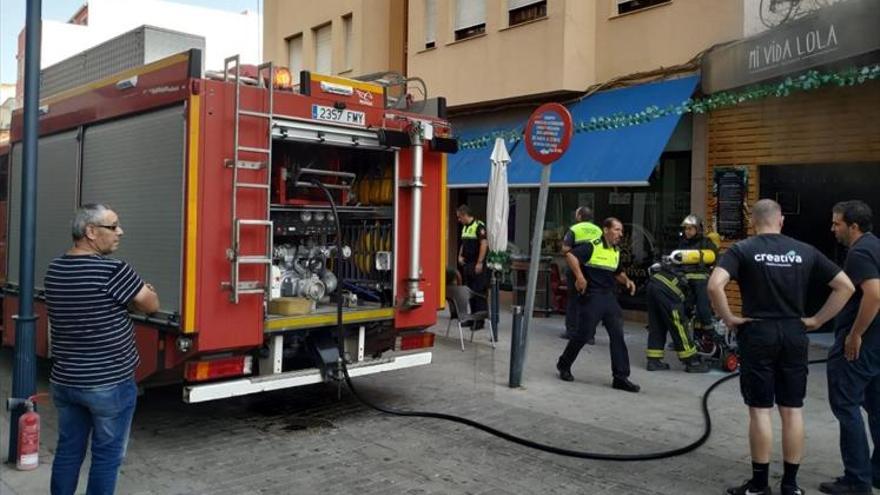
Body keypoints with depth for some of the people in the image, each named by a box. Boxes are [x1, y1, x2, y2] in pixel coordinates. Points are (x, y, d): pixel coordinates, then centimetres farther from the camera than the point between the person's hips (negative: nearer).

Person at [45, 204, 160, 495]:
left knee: (68, 449, 18)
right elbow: (152, 305, -9)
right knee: (107, 454, 7)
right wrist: (137, 294, 9)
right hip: (110, 383, -7)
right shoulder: (112, 271, -20)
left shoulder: (55, 270, 4)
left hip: (64, 381, 7)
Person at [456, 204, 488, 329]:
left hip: (477, 265, -9)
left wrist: (480, 263, -22)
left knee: (479, 293, -6)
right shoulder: (464, 227, 16)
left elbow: (484, 244, -19)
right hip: (467, 264, 9)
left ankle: (480, 321, -2)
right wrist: (460, 256, 9)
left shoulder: (479, 226, -13)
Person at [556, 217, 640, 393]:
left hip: (609, 297, 7)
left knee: (618, 335, 0)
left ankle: (621, 377, 4)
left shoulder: (617, 251, 16)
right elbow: (570, 255, -22)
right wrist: (580, 277, -26)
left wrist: (627, 281, 9)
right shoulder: (592, 247, -9)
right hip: (591, 297, -7)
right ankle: (564, 365, 20)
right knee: (583, 334, -1)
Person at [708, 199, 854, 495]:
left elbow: (714, 285, -20)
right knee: (792, 410, 10)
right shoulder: (805, 251, 6)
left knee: (759, 410, 3)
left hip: (758, 333, -3)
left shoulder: (743, 250, -4)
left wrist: (729, 319, -8)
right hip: (794, 334, 3)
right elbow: (845, 286, 7)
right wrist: (817, 320, 8)